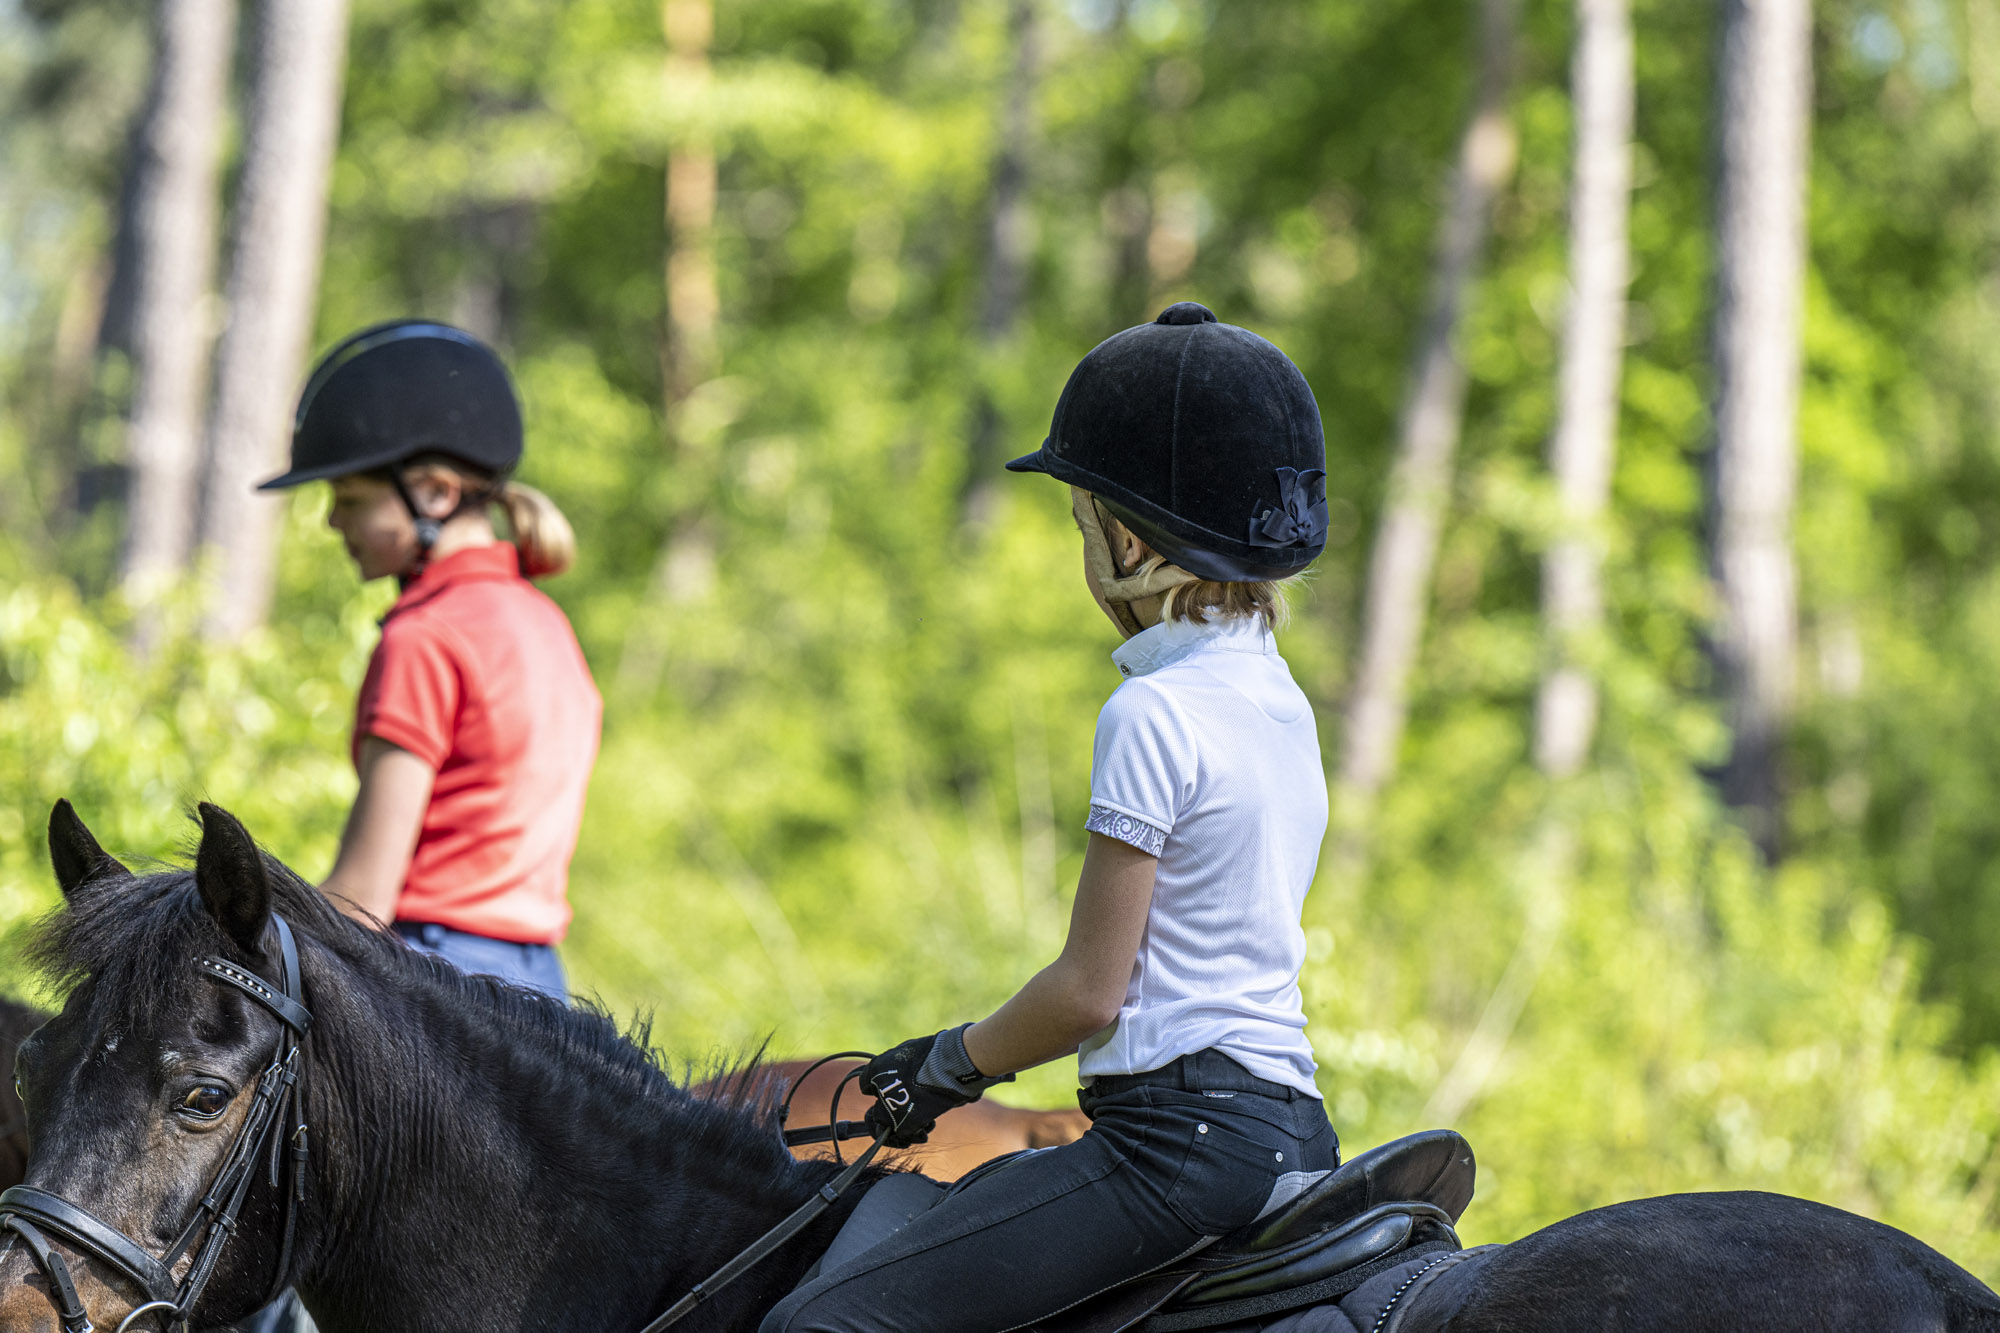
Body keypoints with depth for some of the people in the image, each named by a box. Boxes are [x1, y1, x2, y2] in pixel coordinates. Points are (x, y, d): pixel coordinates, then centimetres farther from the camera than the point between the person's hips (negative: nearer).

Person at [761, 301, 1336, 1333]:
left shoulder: (1152, 715, -13)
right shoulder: (1281, 701, 14)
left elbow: (1090, 993, -13)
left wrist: (950, 1066, 4)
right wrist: (970, 1052, 21)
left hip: (1181, 1125, -10)